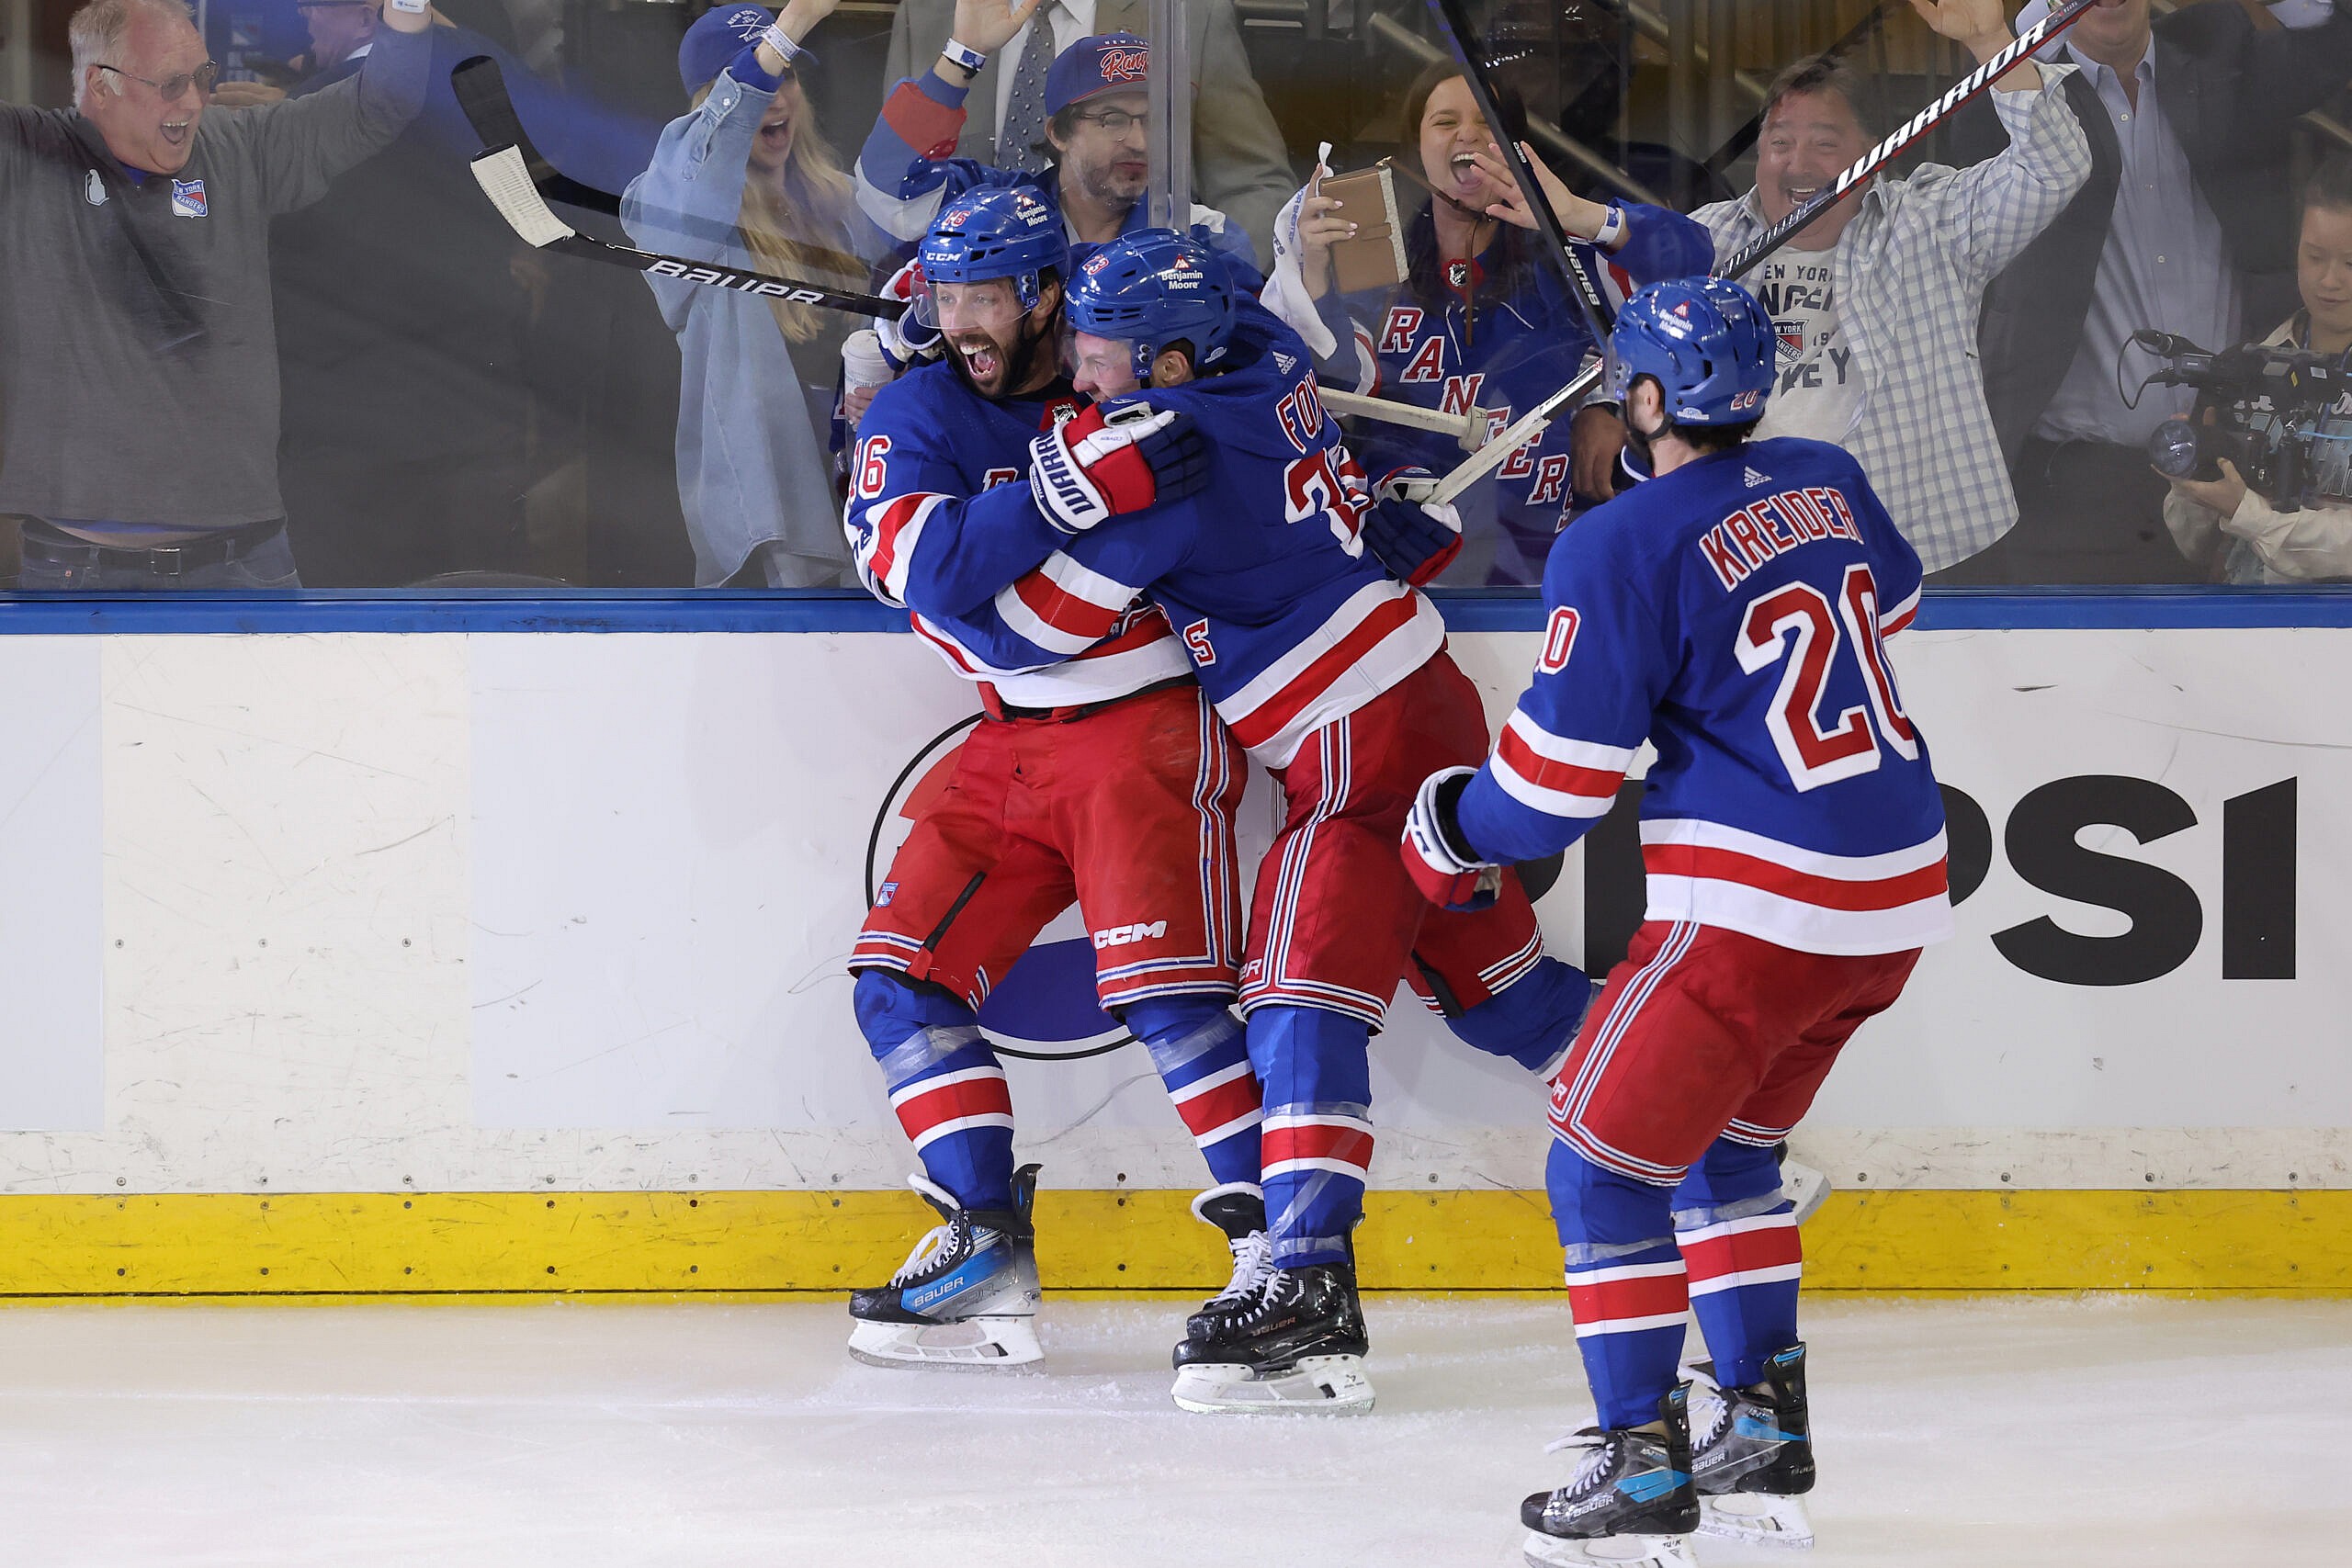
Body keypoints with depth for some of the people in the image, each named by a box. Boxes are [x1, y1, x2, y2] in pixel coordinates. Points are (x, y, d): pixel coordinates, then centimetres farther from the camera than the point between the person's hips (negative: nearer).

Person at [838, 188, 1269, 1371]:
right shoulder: (915, 418, -2)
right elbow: (931, 564, -24)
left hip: (1150, 726, -5)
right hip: (1015, 744, 5)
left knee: (1160, 989, -19)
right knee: (904, 975, -2)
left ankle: (1279, 1250, -13)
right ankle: (985, 1247, 4)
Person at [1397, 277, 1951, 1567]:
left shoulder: (1621, 549, -13)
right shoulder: (1825, 482, 8)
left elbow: (1561, 770, -11)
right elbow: (1887, 602, 30)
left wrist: (1453, 832, 7)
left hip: (1755, 904, -8)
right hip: (1900, 889, 8)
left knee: (1605, 1161, 3)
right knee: (1723, 1144, 24)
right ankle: (1765, 1435, 24)